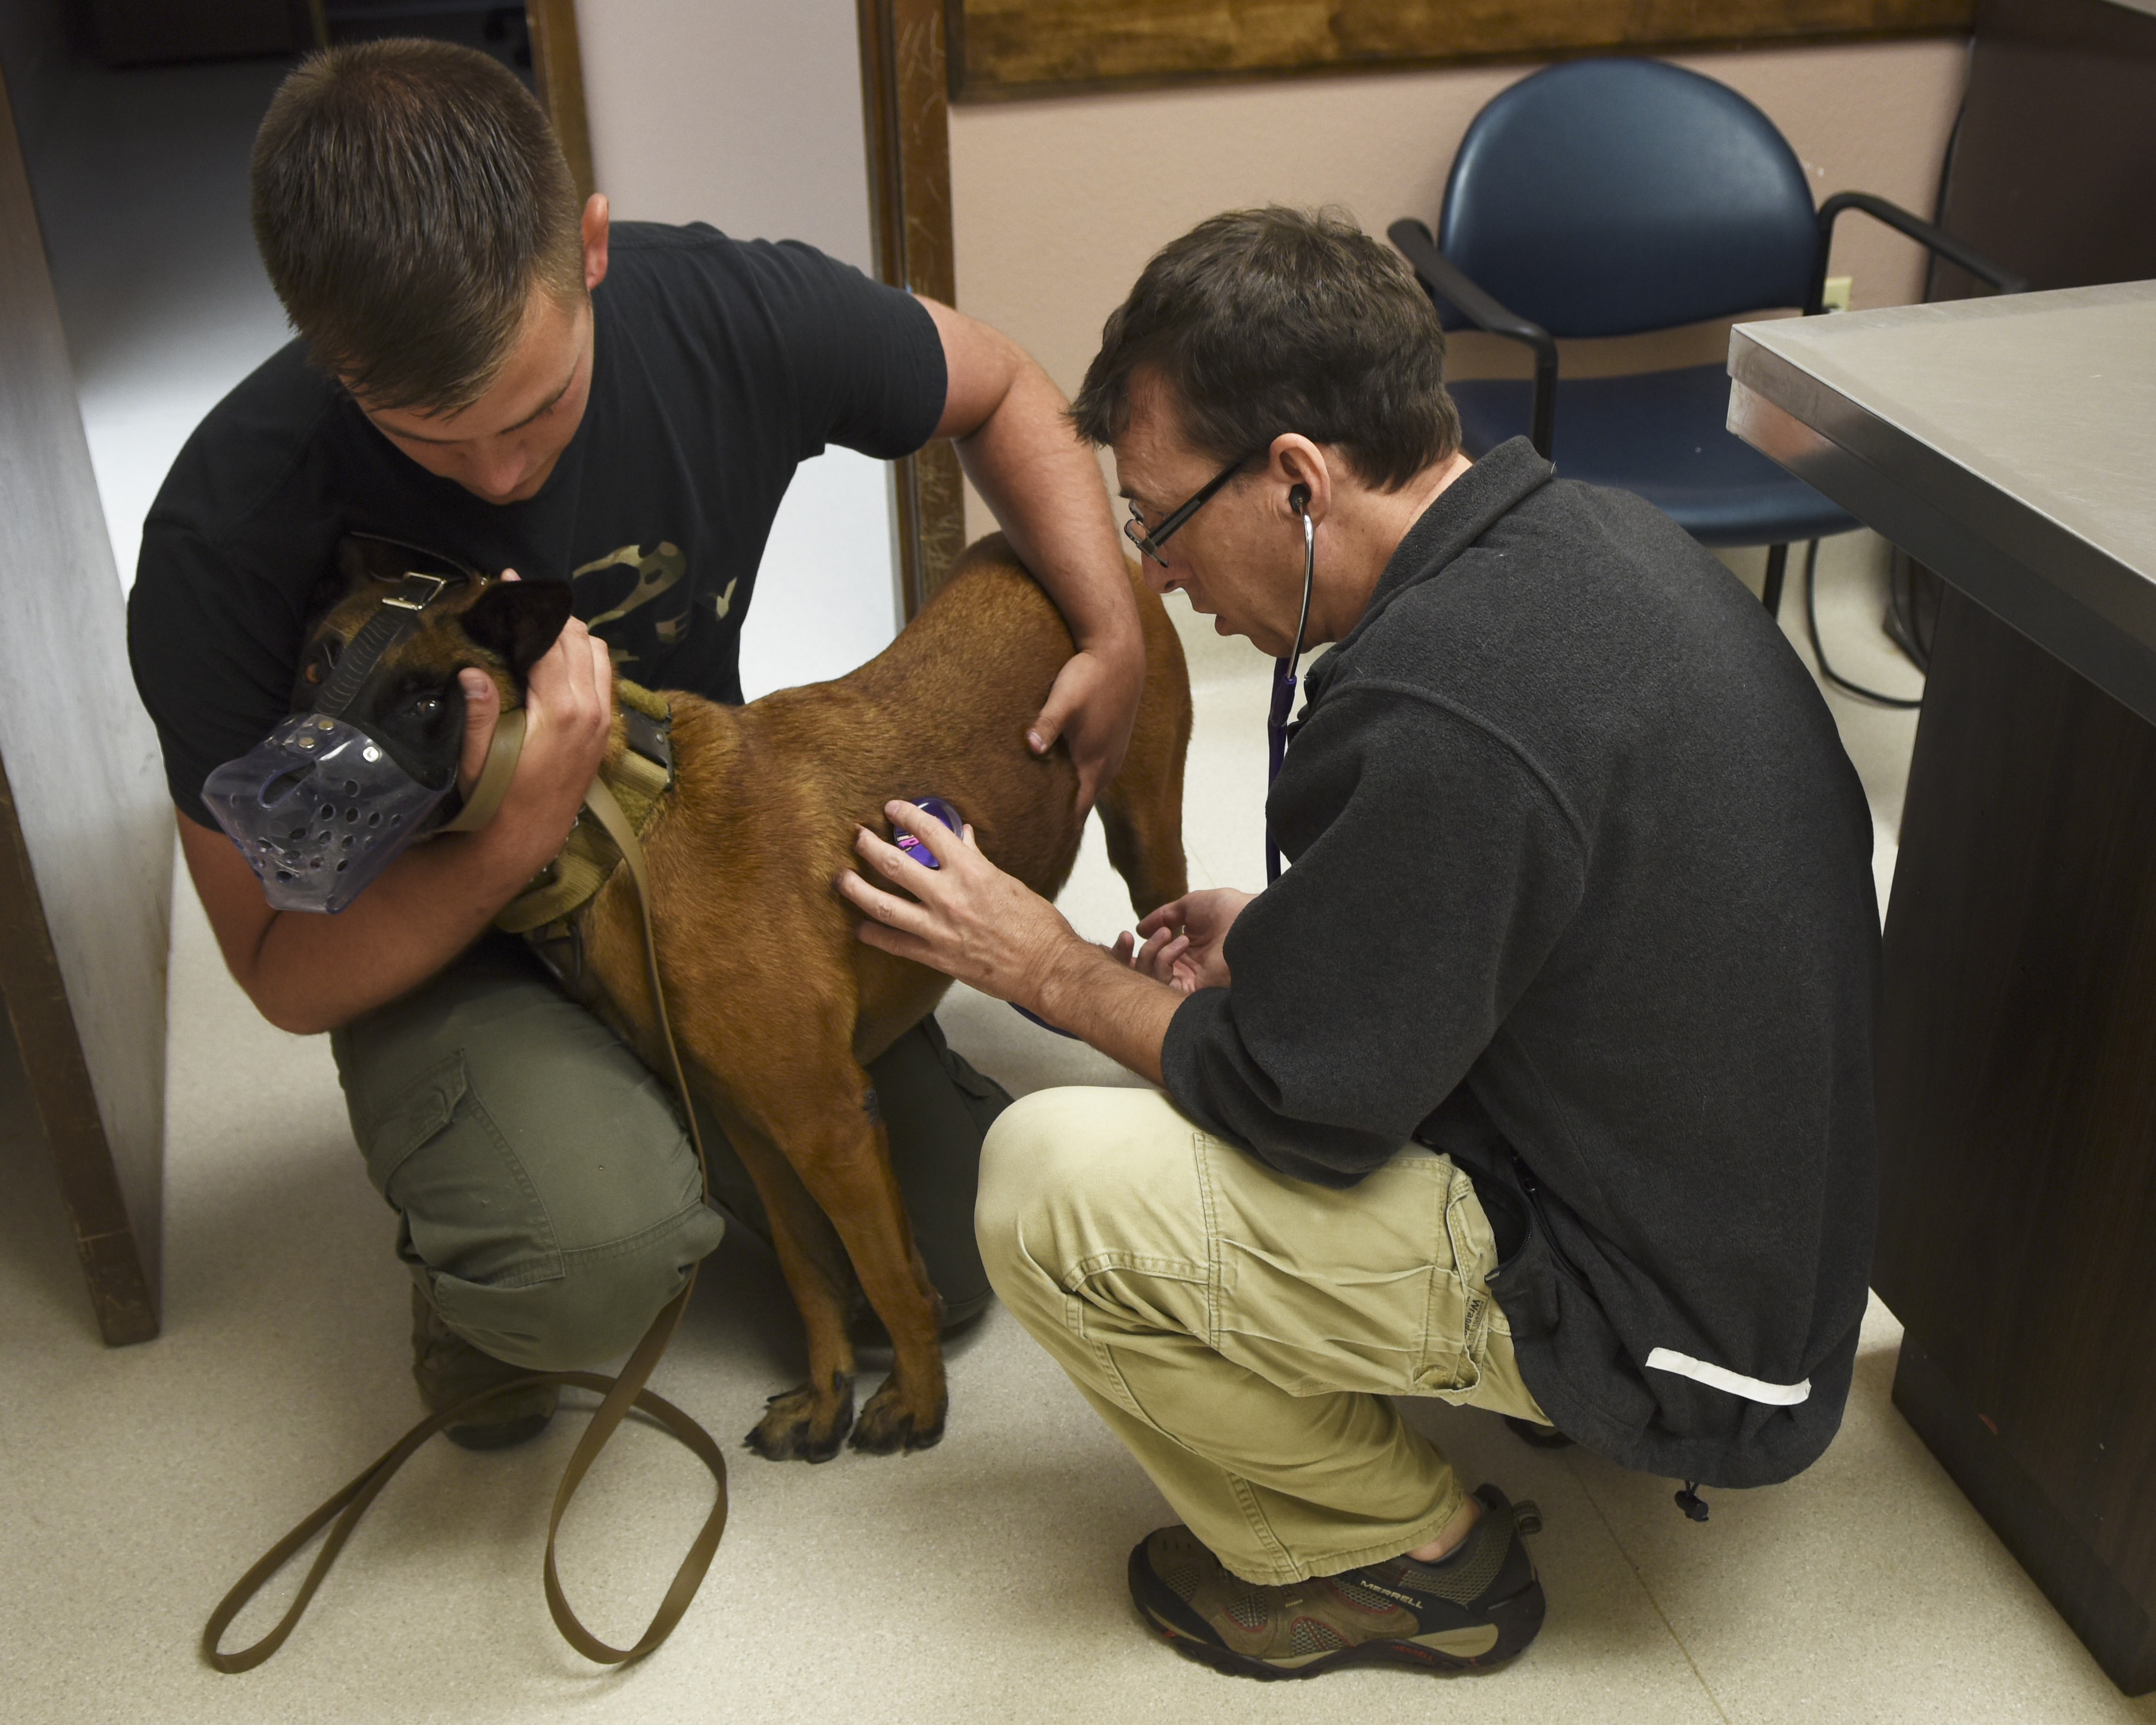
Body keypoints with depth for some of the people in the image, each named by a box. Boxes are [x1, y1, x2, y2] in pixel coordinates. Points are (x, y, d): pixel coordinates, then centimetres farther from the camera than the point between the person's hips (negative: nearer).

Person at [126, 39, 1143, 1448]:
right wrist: (513, 841, -38)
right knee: (597, 1254, -34)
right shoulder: (230, 539, -29)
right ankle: (470, 1249, 5)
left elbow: (1001, 391, 1)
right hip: (444, 952, -3)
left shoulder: (730, 316, -22)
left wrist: (1114, 632, -11)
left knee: (964, 1253, -1)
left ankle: (684, 1121, 27)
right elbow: (286, 973, -20)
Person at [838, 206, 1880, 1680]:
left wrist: (1053, 969, -5)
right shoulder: (1587, 535, -1)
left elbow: (1306, 1104, -19)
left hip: (1682, 1330, -9)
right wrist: (1288, 941, 7)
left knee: (1051, 1182, -16)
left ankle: (1403, 1557, 7)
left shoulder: (1439, 712, -31)